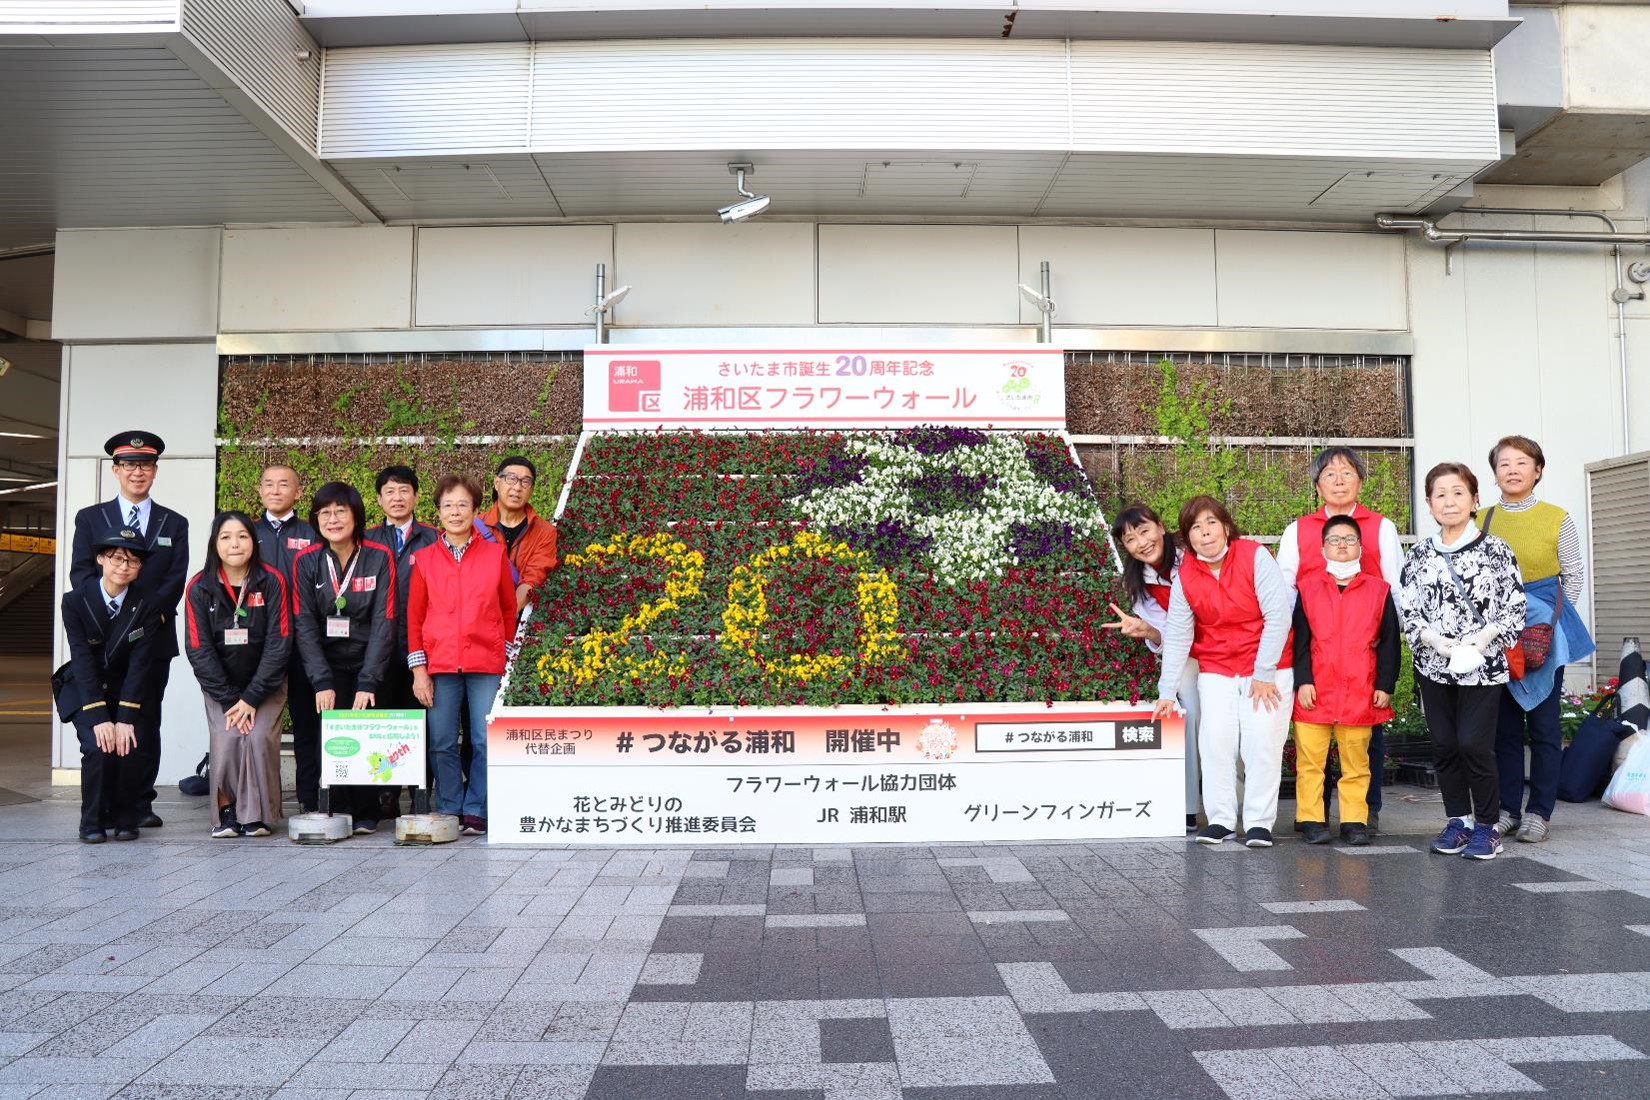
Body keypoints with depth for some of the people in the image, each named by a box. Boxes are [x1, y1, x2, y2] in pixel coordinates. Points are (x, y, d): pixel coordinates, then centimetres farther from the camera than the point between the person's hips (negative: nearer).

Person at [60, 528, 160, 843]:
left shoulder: (147, 607, -7)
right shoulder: (75, 601, -9)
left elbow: (140, 665, -13)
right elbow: (82, 661, -15)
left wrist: (126, 719, -22)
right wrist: (98, 718, -24)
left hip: (130, 695, 1)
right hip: (86, 696, 0)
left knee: (130, 748, -22)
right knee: (98, 747, -24)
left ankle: (126, 819, 2)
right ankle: (93, 822, -3)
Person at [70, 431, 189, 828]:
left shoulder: (174, 524, 13)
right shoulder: (90, 518, 12)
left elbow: (176, 579, 3)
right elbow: (80, 574, 3)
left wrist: (145, 611, -13)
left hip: (154, 635, 1)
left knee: (147, 721, 2)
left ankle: (141, 803, 6)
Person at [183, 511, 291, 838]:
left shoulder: (272, 581, -11)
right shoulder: (199, 587, -7)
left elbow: (278, 644, -12)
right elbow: (199, 650, -8)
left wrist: (251, 698, -17)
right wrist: (229, 700, -15)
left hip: (266, 683, -1)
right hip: (219, 685, 1)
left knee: (259, 737, -21)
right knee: (226, 739, -21)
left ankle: (255, 815, -5)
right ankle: (226, 812, -2)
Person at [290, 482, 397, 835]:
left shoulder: (380, 557, -9)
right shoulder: (306, 561, -4)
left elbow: (383, 622, -12)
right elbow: (305, 625, -7)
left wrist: (369, 682, -18)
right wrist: (322, 682, -17)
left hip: (369, 661, -1)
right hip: (327, 663, 1)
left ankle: (366, 815, 7)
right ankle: (337, 813, 5)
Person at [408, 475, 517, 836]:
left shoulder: (495, 554, 6)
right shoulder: (424, 558, 7)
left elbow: (508, 609, 13)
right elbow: (414, 616, 8)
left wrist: (506, 655, 9)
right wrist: (418, 669, 1)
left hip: (486, 663, -1)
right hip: (439, 665, 1)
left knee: (486, 742, -2)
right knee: (442, 744, 2)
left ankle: (476, 811, 11)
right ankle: (448, 812, 15)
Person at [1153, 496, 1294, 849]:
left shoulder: (1255, 556, -13)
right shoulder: (1185, 576, -3)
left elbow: (1278, 615, -14)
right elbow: (1177, 637, 0)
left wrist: (1264, 673, -13)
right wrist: (1167, 692, -2)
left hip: (1268, 668, -3)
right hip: (1215, 670, 3)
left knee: (1262, 741, -9)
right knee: (1216, 740, -7)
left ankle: (1259, 822, 1)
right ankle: (1220, 818, 4)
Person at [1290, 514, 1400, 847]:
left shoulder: (1378, 589, 6)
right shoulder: (1308, 586, 5)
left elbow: (1389, 642, 7)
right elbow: (1299, 639, 3)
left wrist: (1385, 685, 2)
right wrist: (1302, 680, -5)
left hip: (1360, 692, 0)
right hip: (1315, 691, 0)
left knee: (1356, 762, 6)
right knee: (1310, 760, 2)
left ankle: (1354, 821, 15)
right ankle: (1312, 820, 11)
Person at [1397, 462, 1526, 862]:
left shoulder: (1495, 550, -2)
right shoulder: (1419, 554, 6)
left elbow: (1515, 607, -2)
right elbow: (1407, 609, 4)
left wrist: (1485, 637, -16)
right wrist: (1434, 639, -12)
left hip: (1482, 664, -3)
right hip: (1433, 664, 3)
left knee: (1474, 743, -8)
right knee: (1444, 745, 7)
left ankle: (1486, 824, 9)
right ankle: (1458, 820, 21)